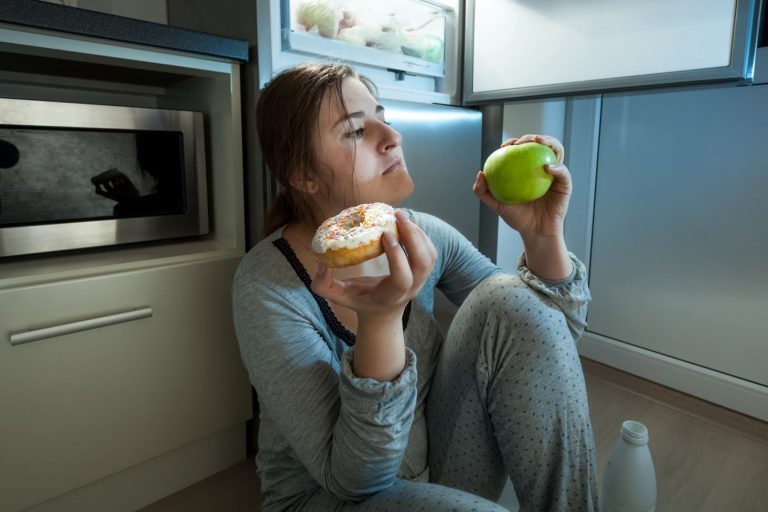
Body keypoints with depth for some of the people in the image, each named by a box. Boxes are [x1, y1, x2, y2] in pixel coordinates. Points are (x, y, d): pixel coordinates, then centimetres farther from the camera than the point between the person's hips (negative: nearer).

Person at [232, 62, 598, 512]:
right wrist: (380, 321, -39)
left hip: (441, 470, 5)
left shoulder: (423, 238, -10)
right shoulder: (267, 286, -23)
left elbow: (548, 333, -6)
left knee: (511, 301, -19)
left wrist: (544, 237, -24)